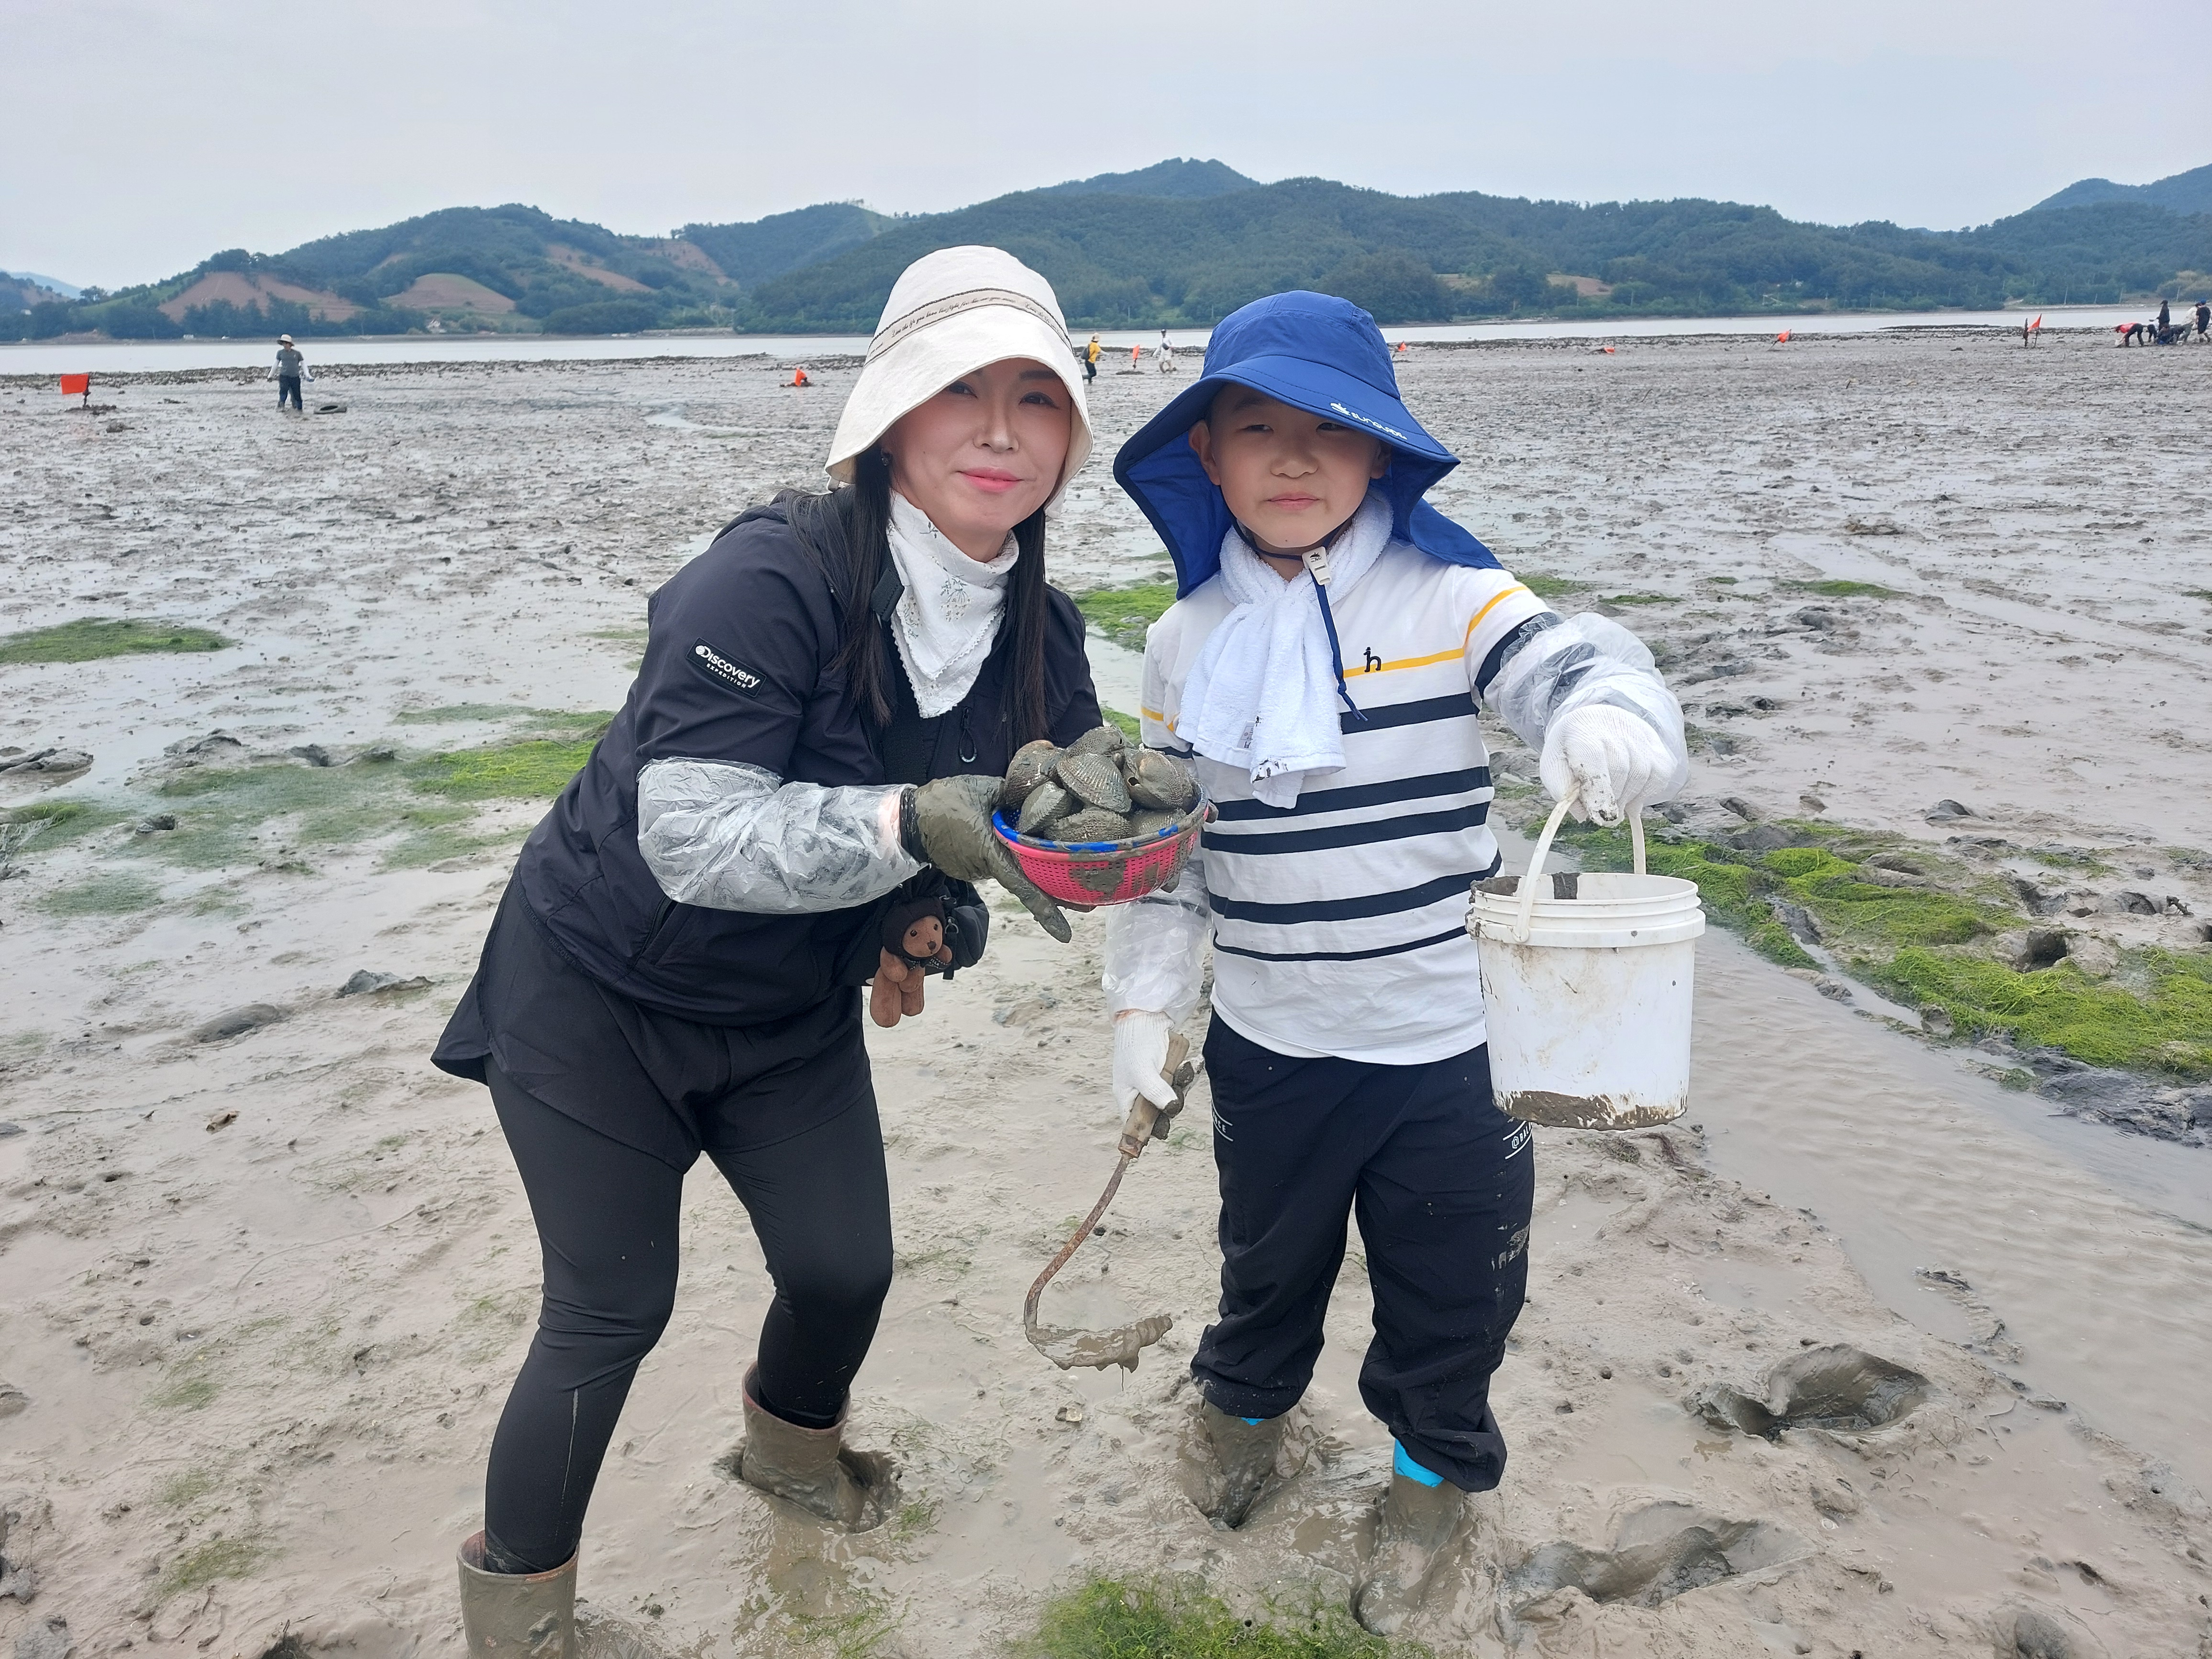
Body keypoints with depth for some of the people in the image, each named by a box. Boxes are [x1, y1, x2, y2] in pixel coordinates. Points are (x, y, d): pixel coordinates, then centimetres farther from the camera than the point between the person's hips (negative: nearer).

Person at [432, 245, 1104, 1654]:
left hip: (793, 1011, 6)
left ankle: (794, 1445, 46)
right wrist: (912, 824, -47)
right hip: (601, 992, -5)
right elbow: (694, 838, -34)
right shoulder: (773, 577, -30)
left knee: (846, 1266, 10)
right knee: (614, 1312, 0)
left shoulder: (1040, 639, -10)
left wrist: (947, 909, -12)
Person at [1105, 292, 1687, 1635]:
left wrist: (1614, 721, -49)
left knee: (1449, 1285, 15)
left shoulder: (1447, 597, -10)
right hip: (1269, 1046, 3)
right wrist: (1144, 1004, 4)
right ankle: (1248, 1407, 56)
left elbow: (1573, 664, -25)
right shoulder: (1190, 641, 0)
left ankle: (1434, 1478, 43)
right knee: (1270, 1259, 24)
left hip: (1447, 1041, -2)